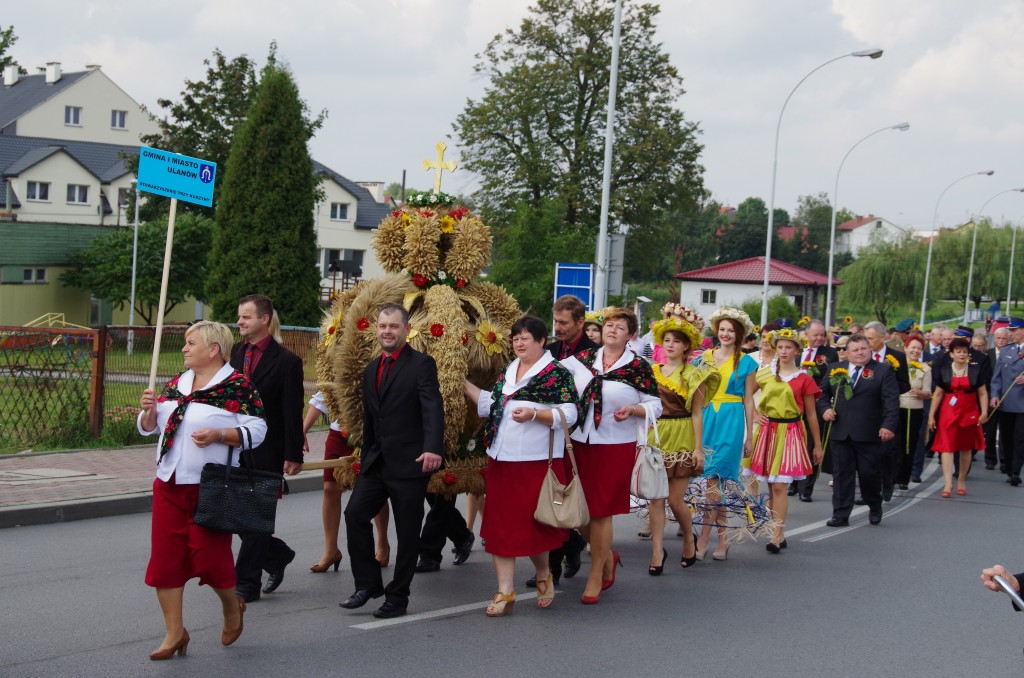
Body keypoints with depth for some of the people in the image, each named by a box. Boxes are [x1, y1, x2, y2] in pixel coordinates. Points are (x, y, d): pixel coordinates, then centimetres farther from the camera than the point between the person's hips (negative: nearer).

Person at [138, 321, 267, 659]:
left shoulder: (238, 386, -8)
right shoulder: (176, 384, 12)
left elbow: (256, 430, -11)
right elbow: (149, 427, 19)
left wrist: (218, 435, -23)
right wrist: (149, 409, -3)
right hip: (169, 485, 6)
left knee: (209, 556, -5)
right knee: (165, 556, 2)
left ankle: (232, 606, 27)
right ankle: (175, 632, 11)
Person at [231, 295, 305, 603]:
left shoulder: (286, 361, -9)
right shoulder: (234, 352, 8)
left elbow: (293, 413, -10)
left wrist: (293, 456, -12)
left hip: (266, 452, -6)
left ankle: (247, 582, 7)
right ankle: (277, 555, 32)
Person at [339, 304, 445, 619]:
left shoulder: (421, 364, -7)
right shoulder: (371, 370, 15)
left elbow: (433, 408, -20)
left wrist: (433, 448, -34)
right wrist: (366, 457, 19)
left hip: (409, 463, -6)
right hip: (376, 462, 6)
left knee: (407, 533, 1)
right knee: (355, 514, -6)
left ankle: (397, 598, 11)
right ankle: (368, 583, 7)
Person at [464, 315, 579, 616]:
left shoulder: (557, 373, -5)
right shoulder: (508, 371, 15)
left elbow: (568, 413, -12)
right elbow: (490, 405, 20)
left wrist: (534, 413, -24)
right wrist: (463, 383, 16)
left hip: (537, 463, -6)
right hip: (502, 461, 6)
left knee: (531, 524, 1)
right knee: (500, 525, 3)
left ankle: (543, 575, 29)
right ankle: (505, 592, 8)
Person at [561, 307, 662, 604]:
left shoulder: (639, 367, -3)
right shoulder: (583, 359, 7)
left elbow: (655, 406, 0)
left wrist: (632, 409, -18)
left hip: (615, 447, -4)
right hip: (580, 443, 4)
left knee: (599, 512, 0)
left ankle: (596, 575, 15)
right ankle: (608, 557, 33)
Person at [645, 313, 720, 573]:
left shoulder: (694, 375, 0)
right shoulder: (652, 371, 10)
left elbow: (696, 413, -2)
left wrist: (698, 448, -8)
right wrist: (642, 440, 3)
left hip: (681, 439, -3)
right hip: (655, 436, 3)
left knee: (675, 500, -2)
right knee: (655, 496, -1)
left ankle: (689, 540, 23)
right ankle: (657, 550, 4)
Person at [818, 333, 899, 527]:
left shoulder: (883, 370, 1)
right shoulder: (835, 369, 12)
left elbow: (891, 400, -6)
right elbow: (822, 392, 20)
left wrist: (889, 425, -17)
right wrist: (825, 408, 0)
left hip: (869, 433, -3)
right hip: (840, 432, 3)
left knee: (870, 473, 4)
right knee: (841, 474, 3)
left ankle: (875, 509, 28)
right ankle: (841, 515, 7)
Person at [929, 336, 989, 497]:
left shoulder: (975, 370, 3)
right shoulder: (944, 370, 3)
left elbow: (982, 393, 5)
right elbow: (938, 394, 7)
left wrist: (984, 412, -6)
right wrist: (931, 416, 5)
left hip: (969, 413, 1)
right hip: (949, 413, -1)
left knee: (966, 448, 9)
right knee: (947, 446, -10)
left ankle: (961, 481, 22)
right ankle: (948, 484, -15)